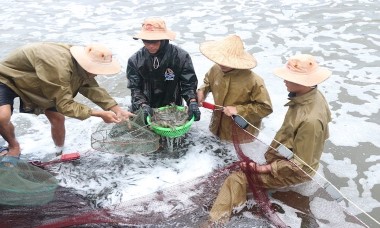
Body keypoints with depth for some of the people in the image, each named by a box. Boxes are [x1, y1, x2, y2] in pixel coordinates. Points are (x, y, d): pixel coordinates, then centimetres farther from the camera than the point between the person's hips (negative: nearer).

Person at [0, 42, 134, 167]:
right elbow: (64, 105, -38)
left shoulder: (81, 64, -16)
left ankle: (61, 151, 22)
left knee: (57, 117, -1)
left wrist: (117, 109, -25)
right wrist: (100, 114, -38)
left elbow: (93, 89, -15)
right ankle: (14, 147, -1)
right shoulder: (58, 66, -44)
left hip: (34, 83, 7)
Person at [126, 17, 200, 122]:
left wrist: (192, 101, -28)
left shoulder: (180, 56, -13)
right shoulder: (135, 60, -8)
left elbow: (189, 83, -10)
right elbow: (135, 87, -7)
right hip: (145, 111, 1)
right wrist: (143, 104, -25)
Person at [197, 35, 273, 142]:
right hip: (218, 126, 6)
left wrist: (238, 110, -27)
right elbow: (207, 82, 13)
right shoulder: (216, 69, -11)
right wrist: (201, 91, -8)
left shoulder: (253, 81, -28)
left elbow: (266, 107, -22)